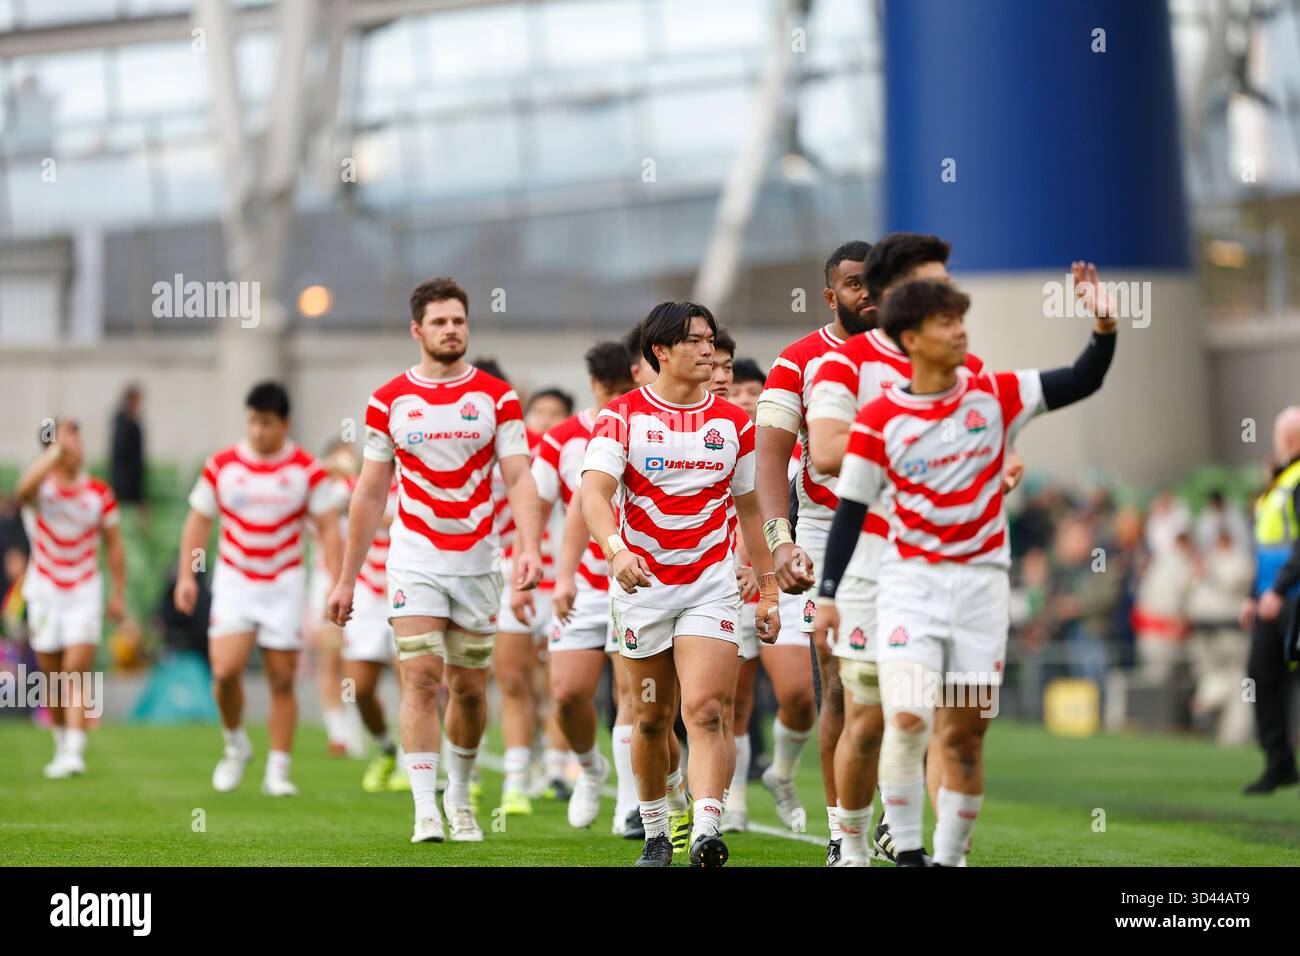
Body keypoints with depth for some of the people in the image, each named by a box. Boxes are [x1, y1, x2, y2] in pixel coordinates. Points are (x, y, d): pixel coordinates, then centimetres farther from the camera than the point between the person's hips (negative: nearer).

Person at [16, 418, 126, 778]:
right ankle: (62, 746, 25)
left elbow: (113, 545, 7)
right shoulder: (42, 487, -8)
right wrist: (56, 452, -39)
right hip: (45, 590, 0)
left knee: (77, 671, -14)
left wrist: (119, 594, 5)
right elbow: (24, 489, -35)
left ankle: (74, 752, -20)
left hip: (85, 591, 0)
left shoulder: (100, 493, -1)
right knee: (52, 676, 8)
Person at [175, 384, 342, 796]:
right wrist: (187, 574, 2)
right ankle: (235, 744, 10)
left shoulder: (307, 470, -3)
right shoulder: (221, 465, 1)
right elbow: (198, 521, 9)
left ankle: (277, 771, 8)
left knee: (282, 680, 0)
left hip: (284, 584, 0)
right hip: (234, 580, 0)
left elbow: (328, 529, 1)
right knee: (225, 669, -15)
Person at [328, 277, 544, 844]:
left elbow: (518, 479, -5)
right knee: (421, 678, -13)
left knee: (470, 687, 7)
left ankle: (459, 795, 28)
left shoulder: (497, 397, 1)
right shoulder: (390, 400, 2)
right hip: (415, 559, -1)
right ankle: (425, 810, -13)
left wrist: (529, 547, -22)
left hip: (477, 559, 1)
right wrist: (347, 578, 7)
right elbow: (370, 493, 7)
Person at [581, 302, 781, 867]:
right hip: (641, 582, -1)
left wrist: (768, 590, 13)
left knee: (706, 710, -16)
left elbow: (750, 511, 15)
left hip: (711, 582, 1)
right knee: (654, 718, 9)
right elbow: (594, 492, -17)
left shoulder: (734, 422, 7)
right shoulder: (624, 415, -3)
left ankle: (707, 832, -26)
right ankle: (655, 834, 24)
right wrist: (616, 550, -36)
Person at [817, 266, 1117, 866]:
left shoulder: (994, 396, 1)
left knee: (966, 736, 4)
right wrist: (827, 593, -4)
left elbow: (1081, 383, -2)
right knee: (906, 717, -20)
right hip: (910, 581, -2)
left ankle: (949, 857, 15)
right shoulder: (878, 420, -4)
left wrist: (1104, 327, -19)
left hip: (982, 581, 2)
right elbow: (851, 509, 0)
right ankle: (907, 854, -8)